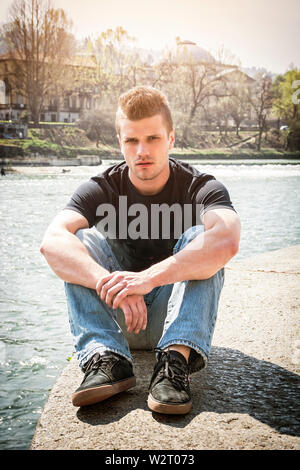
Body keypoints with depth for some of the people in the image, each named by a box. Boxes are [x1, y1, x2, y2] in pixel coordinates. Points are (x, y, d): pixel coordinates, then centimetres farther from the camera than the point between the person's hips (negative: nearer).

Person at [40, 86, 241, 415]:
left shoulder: (202, 188, -11)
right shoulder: (101, 189, -7)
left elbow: (227, 241, -35)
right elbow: (52, 242, -27)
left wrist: (149, 277, -46)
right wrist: (111, 287, -44)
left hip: (178, 315, -1)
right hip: (114, 319, 2)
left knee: (199, 237, -25)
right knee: (82, 240, -19)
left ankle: (176, 360, -37)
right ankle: (107, 358, -33)